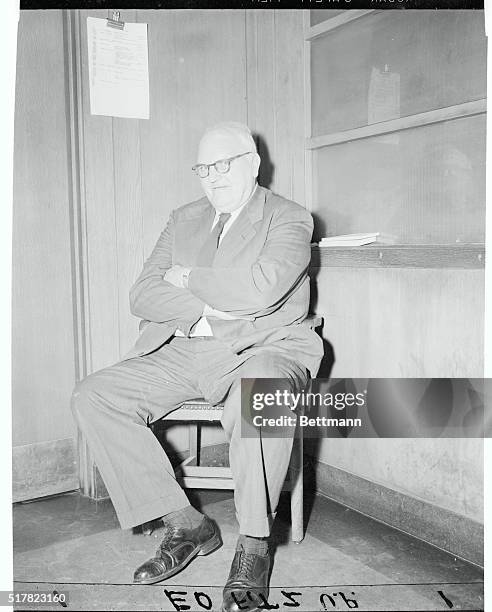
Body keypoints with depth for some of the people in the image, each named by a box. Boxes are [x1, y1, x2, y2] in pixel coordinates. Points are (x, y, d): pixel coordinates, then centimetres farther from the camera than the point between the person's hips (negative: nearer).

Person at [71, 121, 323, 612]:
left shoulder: (289, 220, 0)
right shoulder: (184, 220, 17)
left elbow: (260, 287, -20)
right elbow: (142, 295, 5)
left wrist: (186, 277, -7)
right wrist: (205, 308, -11)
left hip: (262, 350, -5)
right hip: (184, 351, 6)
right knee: (93, 396, -13)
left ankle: (254, 544, -17)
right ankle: (185, 524, -5)